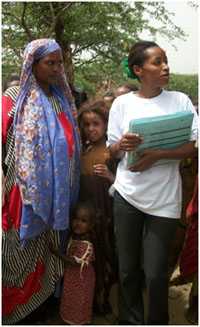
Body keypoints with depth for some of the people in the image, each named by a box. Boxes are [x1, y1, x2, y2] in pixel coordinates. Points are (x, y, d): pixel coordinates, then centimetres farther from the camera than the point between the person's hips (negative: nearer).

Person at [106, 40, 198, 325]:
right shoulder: (122, 103, 2)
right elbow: (112, 153, 4)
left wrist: (156, 155, -19)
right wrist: (122, 145, -19)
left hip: (164, 199, -1)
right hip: (128, 194, 1)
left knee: (156, 274, 4)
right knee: (128, 269, 11)